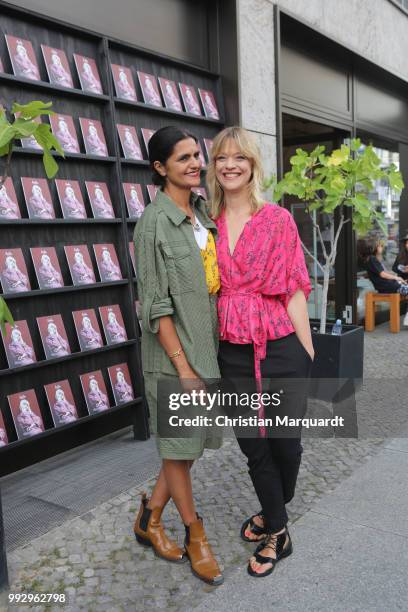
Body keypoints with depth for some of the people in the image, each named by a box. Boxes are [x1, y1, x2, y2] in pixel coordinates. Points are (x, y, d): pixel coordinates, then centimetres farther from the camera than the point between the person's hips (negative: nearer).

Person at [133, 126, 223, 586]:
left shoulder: (203, 215, 9)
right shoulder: (154, 221, -12)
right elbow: (156, 304, -15)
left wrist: (208, 354, 11)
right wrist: (182, 366, -16)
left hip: (209, 345, 7)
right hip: (174, 353, -7)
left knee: (193, 441, 16)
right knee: (179, 446, 9)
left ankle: (149, 518, 35)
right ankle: (194, 533, 30)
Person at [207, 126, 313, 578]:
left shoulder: (278, 219, -2)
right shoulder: (208, 226, 6)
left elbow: (293, 290, -3)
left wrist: (308, 355, -3)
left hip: (281, 349, -2)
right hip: (232, 354, 3)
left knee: (284, 439, 11)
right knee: (252, 443, 12)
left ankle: (273, 513, 42)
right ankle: (277, 532, 35)